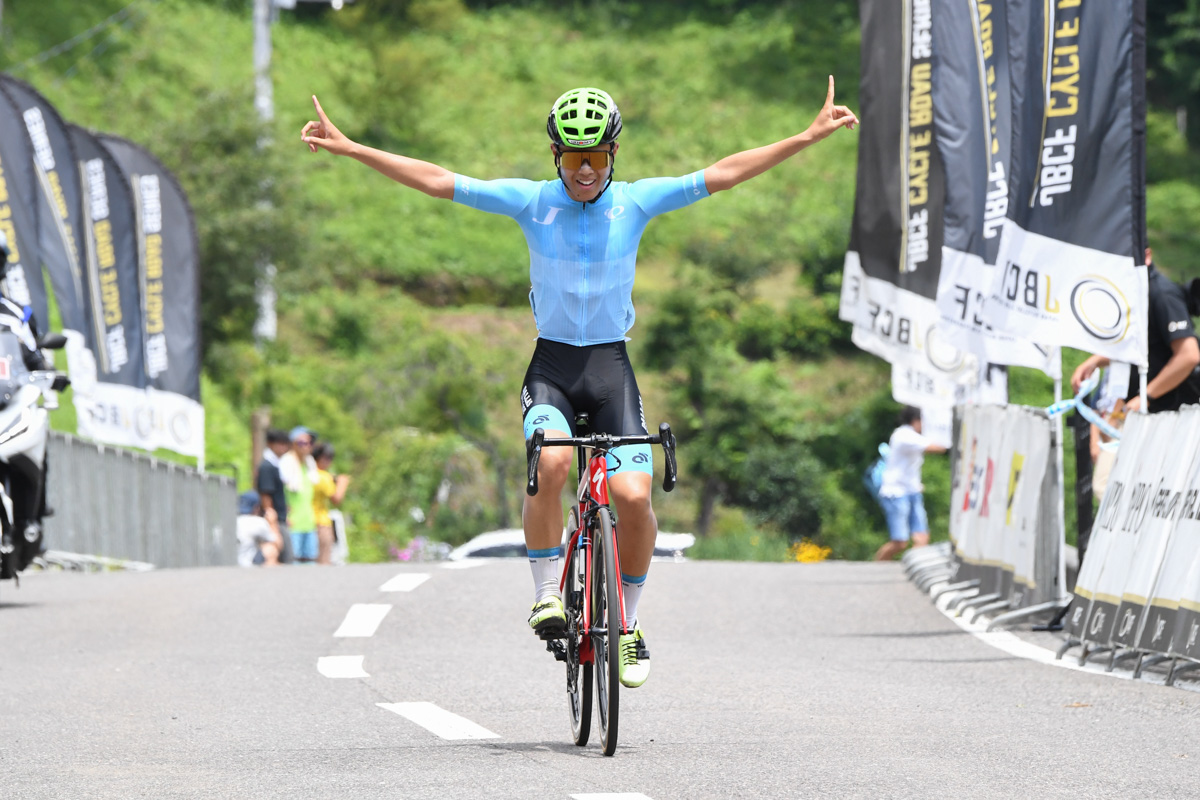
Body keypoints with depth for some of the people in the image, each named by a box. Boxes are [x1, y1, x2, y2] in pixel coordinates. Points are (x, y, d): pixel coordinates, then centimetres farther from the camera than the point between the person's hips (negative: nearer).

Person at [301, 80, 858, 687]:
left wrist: (810, 136, -7)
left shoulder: (635, 201, -2)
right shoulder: (531, 202, -3)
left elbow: (724, 175, -3)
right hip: (551, 364, -1)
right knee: (552, 462, -31)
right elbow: (435, 181, -5)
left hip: (611, 364, 1)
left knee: (633, 496, -16)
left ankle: (627, 623, 6)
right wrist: (347, 147, -9)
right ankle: (547, 595, -16)